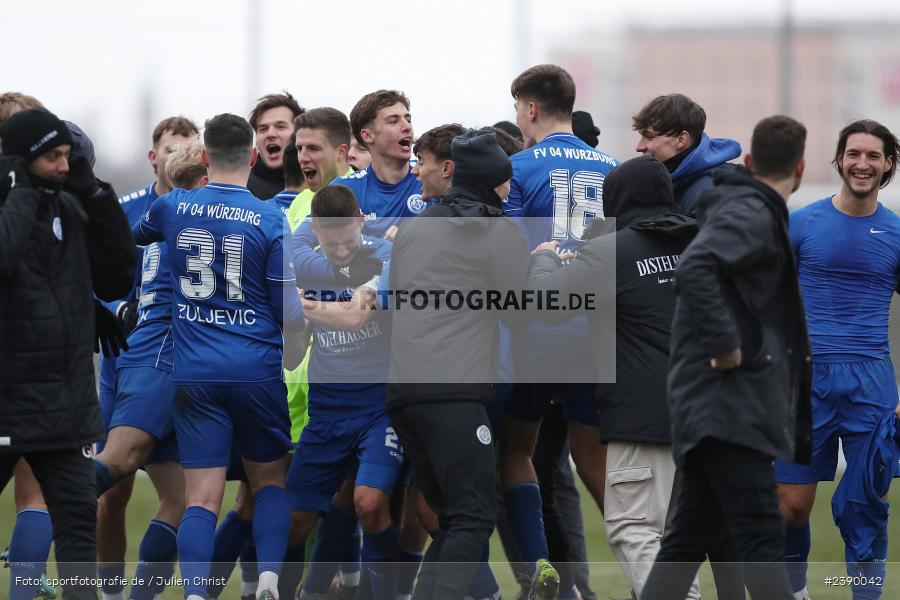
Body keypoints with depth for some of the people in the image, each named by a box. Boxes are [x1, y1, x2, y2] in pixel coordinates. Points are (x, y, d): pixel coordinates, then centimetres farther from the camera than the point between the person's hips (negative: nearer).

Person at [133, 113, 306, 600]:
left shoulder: (173, 207, 2)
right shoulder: (271, 221, -5)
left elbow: (136, 233, 28)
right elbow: (292, 313, -3)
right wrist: (292, 364, 15)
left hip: (194, 372, 1)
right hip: (258, 369, -1)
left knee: (201, 499, -1)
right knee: (270, 481, 17)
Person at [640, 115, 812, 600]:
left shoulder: (749, 211, 19)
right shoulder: (751, 214, -11)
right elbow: (693, 269, -27)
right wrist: (725, 345, -23)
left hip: (712, 406, 10)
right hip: (730, 401, -10)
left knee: (692, 536, 10)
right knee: (760, 536, -14)